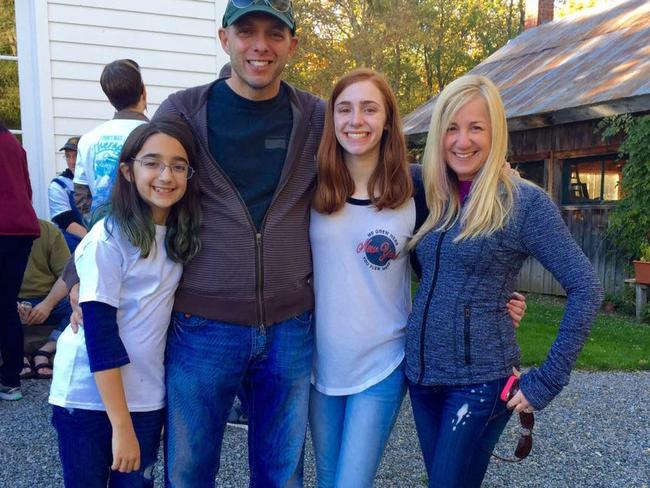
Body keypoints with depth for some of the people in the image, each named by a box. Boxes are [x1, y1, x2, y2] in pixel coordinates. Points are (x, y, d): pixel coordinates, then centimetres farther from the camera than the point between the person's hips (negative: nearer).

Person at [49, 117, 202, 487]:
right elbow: (100, 335, -18)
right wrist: (121, 426, -18)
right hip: (89, 397, -5)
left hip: (145, 397, 5)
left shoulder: (181, 236, 1)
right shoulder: (108, 240, -17)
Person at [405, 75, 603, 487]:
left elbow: (585, 288, -12)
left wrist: (549, 378, -12)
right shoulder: (433, 198, 5)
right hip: (421, 373, 6)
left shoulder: (524, 202, -11)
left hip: (480, 380, -6)